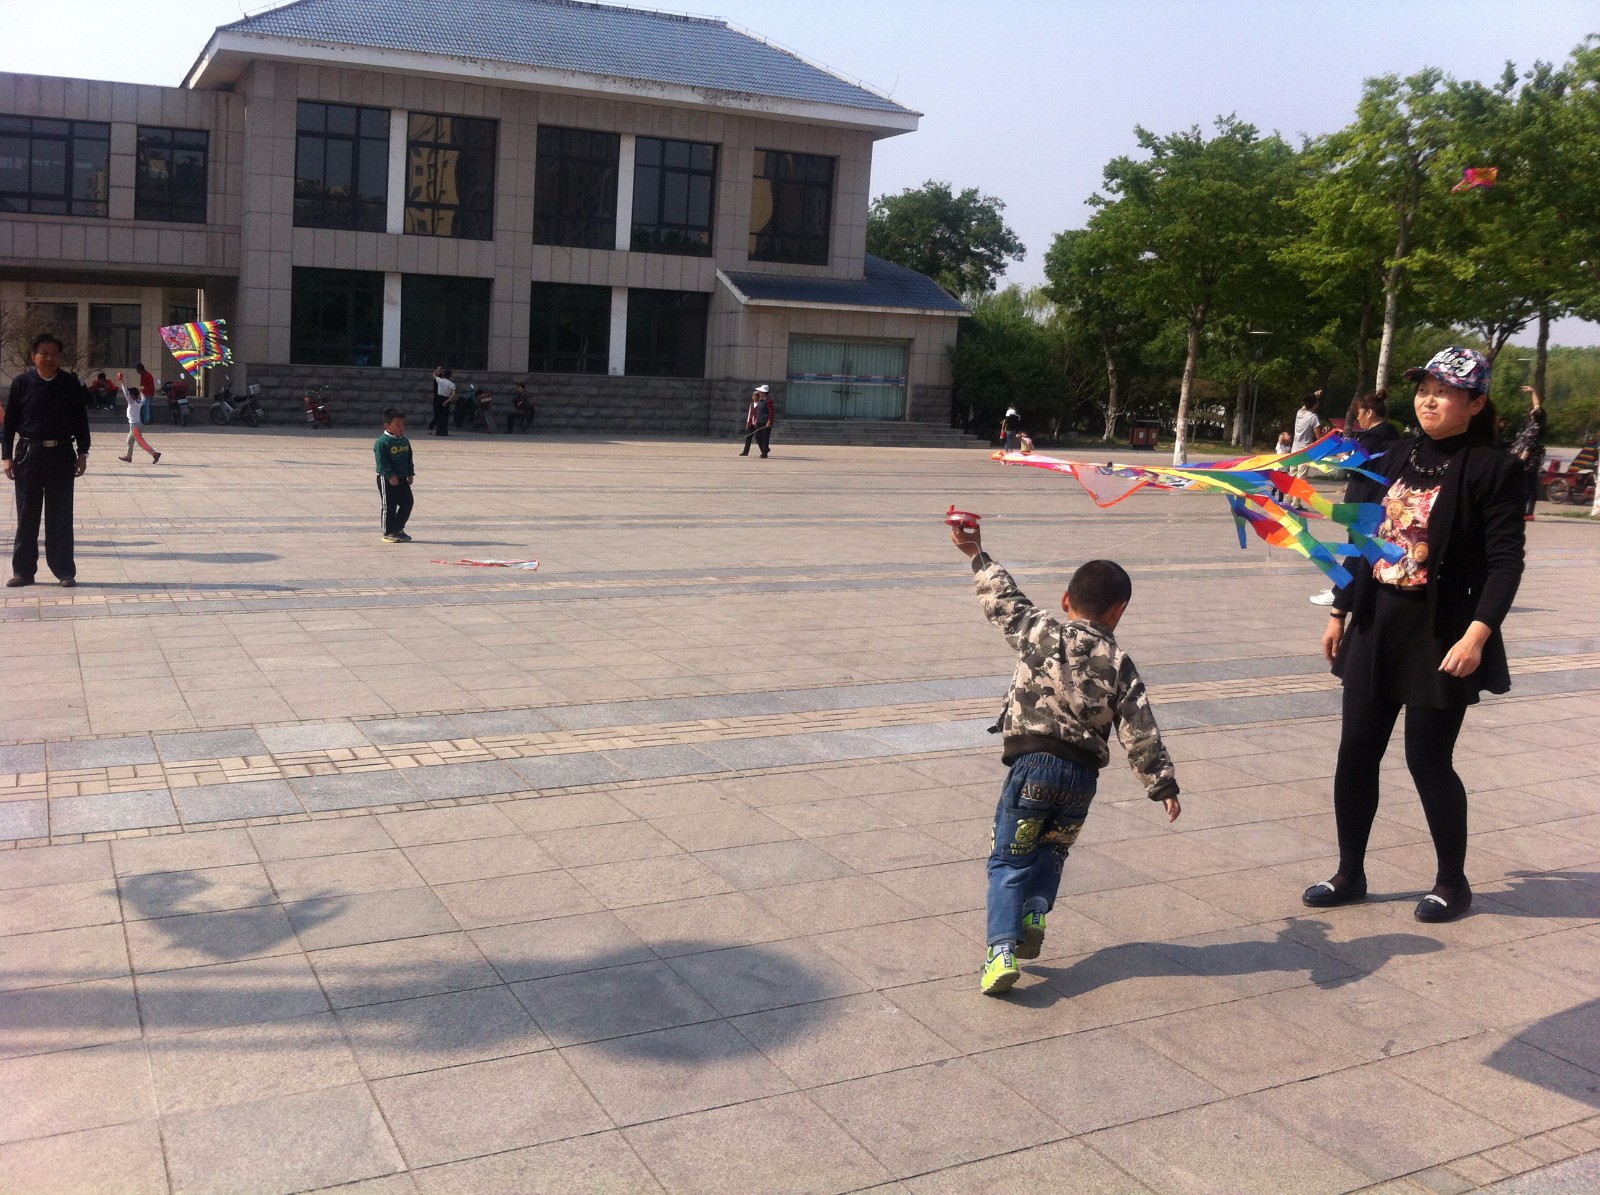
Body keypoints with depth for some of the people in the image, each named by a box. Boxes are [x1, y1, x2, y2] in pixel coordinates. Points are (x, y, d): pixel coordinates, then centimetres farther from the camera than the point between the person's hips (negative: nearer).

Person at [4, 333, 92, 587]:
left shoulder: (71, 383, 3)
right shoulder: (21, 383, 1)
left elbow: (80, 419, 8)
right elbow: (10, 421, 4)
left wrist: (82, 453, 4)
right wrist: (7, 456, 0)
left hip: (61, 454, 0)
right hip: (29, 454, 0)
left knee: (60, 516, 4)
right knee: (27, 515, 6)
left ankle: (65, 571, 10)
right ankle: (23, 571, 13)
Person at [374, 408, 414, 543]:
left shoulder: (405, 441, 10)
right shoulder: (382, 442, -15)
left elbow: (409, 459, 18)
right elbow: (382, 461, -19)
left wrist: (410, 473, 11)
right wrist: (390, 476, -24)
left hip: (402, 478, 8)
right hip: (387, 480, -8)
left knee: (407, 503, 9)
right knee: (389, 506, -2)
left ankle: (398, 529, 22)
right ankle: (388, 533, 7)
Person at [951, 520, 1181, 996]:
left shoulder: (1041, 633, 2)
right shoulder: (1119, 665, 6)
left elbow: (1004, 600, 11)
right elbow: (1140, 731, 3)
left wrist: (978, 556, 25)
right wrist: (1162, 784, 7)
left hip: (1034, 763, -2)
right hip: (1084, 775, 2)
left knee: (1009, 859, 2)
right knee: (1051, 851, 25)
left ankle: (1002, 950, -12)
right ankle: (1033, 918, 7)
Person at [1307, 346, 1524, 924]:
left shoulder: (1493, 469, -10)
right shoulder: (1397, 457, 8)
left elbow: (1505, 561, -13)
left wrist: (1478, 634, -23)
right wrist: (1339, 612, 15)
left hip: (1440, 636, -6)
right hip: (1376, 626, 6)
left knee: (1428, 760, 1)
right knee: (1356, 753, 8)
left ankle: (1452, 883, 22)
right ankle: (1350, 874, 22)